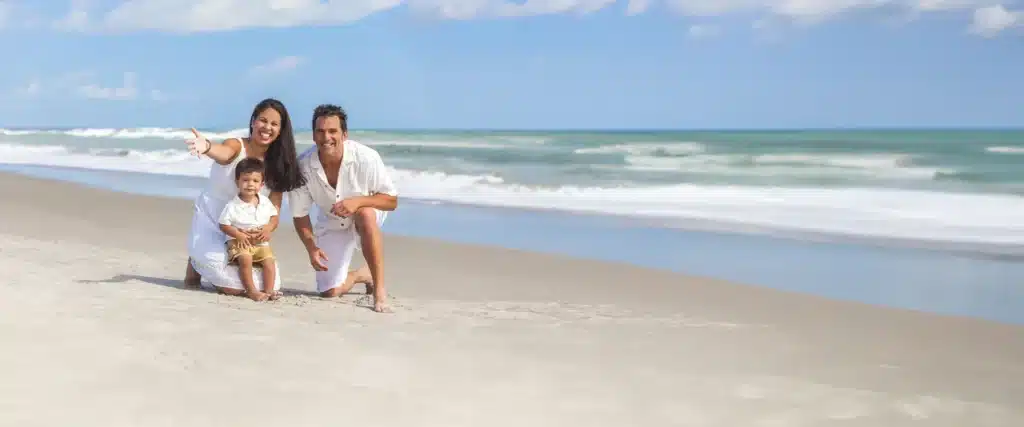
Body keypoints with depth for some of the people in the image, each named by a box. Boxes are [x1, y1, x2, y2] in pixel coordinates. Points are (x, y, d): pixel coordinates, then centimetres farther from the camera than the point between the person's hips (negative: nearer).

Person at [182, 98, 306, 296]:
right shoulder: (237, 146, -15)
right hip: (210, 221, -5)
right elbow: (224, 153, -42)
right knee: (233, 284, -28)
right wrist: (207, 147, -67)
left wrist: (268, 228, -31)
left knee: (270, 284, -7)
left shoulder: (277, 165, -2)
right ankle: (197, 266, 9)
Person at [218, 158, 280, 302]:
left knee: (269, 261, -15)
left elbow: (274, 216, 14)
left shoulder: (265, 202, 3)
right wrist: (239, 235, -19)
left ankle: (269, 290, -11)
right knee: (245, 259, -29)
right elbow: (224, 225, -8)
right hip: (239, 242, -4)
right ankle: (251, 290, -24)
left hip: (260, 242, 4)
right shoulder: (232, 206, -10)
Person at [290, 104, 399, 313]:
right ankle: (361, 276, 30)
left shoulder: (366, 157, -30)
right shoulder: (303, 166, -24)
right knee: (329, 291, -6)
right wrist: (311, 248, -27)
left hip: (368, 212, -2)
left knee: (365, 214, -40)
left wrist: (358, 201, -39)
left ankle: (379, 289, -31)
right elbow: (300, 215, -11)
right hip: (331, 224, 2)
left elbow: (392, 200, -21)